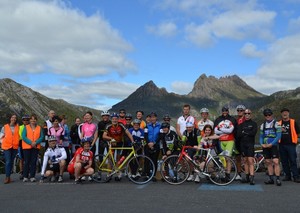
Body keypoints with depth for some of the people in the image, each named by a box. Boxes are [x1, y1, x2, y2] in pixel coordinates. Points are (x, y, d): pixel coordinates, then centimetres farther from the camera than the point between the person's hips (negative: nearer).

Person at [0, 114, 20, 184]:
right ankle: (7, 177, -9)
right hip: (7, 146, -2)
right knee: (8, 162, -11)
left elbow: (19, 136, 13)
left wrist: (17, 142, 2)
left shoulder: (18, 127, 7)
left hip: (15, 147, 2)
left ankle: (8, 176, 18)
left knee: (11, 162, 8)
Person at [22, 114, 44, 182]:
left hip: (36, 147, 1)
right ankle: (25, 176, 4)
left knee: (33, 162, 1)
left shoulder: (39, 128, 11)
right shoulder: (26, 127, 8)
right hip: (27, 146, -1)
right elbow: (24, 137, -3)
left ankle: (32, 176, 4)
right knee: (27, 161, -1)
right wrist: (31, 143, -15)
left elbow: (42, 137, 2)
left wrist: (36, 142, -14)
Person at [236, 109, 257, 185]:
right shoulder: (241, 124, 13)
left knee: (250, 161, -11)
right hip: (243, 144, 4)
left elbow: (253, 133, -12)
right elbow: (238, 135, 1)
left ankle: (252, 178, -14)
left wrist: (244, 132, -5)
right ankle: (247, 177, 14)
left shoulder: (254, 123, 4)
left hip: (250, 144, -4)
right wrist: (248, 133, -8)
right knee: (245, 161, 8)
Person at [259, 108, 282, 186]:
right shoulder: (263, 125, 14)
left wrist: (271, 144, -14)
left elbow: (278, 136, -8)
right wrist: (262, 144, -2)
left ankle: (278, 179, -9)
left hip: (273, 146, -5)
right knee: (268, 162, 6)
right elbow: (261, 136, 16)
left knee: (275, 162, -12)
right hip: (265, 147, 5)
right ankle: (271, 179, 12)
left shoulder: (276, 124, -2)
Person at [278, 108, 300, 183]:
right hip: (282, 145, 3)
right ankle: (287, 176, 14)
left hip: (291, 144, -3)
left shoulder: (293, 122, 5)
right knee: (284, 161, 6)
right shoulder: (279, 123, 13)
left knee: (293, 161, -6)